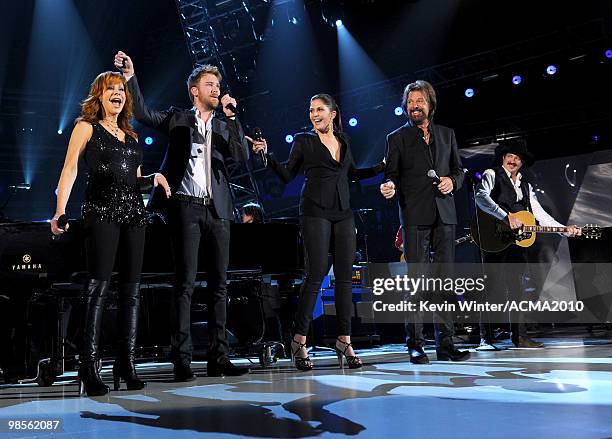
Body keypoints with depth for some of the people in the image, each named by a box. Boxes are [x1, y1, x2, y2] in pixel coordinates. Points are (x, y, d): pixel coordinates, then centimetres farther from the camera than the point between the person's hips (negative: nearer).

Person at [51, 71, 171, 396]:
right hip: (101, 210, -5)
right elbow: (70, 170, -3)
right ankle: (88, 367, -8)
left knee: (131, 289, 2)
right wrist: (60, 212, -14)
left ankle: (126, 363, 7)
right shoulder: (87, 127, 8)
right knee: (98, 286, -11)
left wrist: (154, 179, 5)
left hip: (133, 211, 6)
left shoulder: (131, 136, 23)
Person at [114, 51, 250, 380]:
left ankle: (218, 358, 9)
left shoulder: (225, 127, 17)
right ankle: (181, 360, -4)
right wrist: (130, 77, -12)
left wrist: (231, 116, -3)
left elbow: (242, 155, 2)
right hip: (186, 207, -4)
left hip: (217, 209, 4)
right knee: (185, 283, -7)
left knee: (219, 284, 4)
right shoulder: (178, 119, 10)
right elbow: (143, 113, -2)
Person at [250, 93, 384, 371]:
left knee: (345, 276, 0)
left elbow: (353, 174, 27)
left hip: (343, 214, 5)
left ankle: (344, 341, 6)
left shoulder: (343, 141, 17)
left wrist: (382, 167, 23)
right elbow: (287, 175, 1)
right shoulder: (304, 140, 4)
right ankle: (299, 340, -2)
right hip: (315, 212, -5)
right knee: (316, 275, -11)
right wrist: (266, 154, -12)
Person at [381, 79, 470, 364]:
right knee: (416, 279, -6)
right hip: (415, 215, -3)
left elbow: (458, 169, 21)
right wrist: (390, 187, -19)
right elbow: (392, 174, 3)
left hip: (444, 214, 4)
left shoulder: (446, 134, 18)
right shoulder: (397, 138, 8)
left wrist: (452, 181, -1)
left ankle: (445, 343, 7)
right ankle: (415, 344, -2)